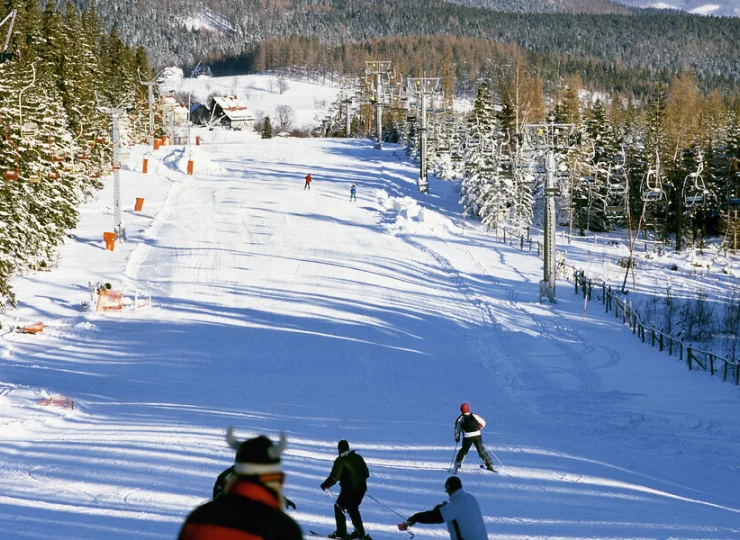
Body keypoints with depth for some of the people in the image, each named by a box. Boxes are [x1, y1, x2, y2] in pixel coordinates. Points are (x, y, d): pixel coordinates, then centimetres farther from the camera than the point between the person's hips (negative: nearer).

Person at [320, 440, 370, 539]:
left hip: (349, 489, -7)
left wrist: (325, 485, 1)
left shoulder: (340, 460, -9)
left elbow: (334, 477, -13)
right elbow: (366, 473, 15)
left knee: (339, 507, 7)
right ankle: (360, 532, 21)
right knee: (353, 509, 23)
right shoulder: (358, 457, 10)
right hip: (361, 488, 7)